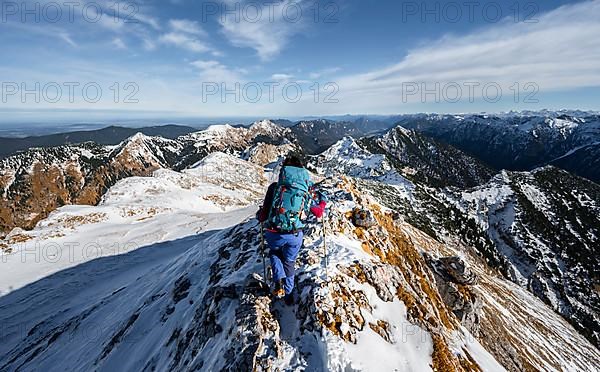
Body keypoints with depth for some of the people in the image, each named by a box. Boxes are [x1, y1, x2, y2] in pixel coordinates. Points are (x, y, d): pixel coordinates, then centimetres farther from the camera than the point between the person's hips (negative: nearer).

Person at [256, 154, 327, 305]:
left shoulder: (275, 187, -2)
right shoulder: (308, 189, 2)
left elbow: (264, 214, 0)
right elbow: (319, 212, 10)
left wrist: (260, 216, 23)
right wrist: (321, 198, 30)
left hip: (273, 233, -1)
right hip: (295, 235, 1)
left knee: (274, 252, 33)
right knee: (289, 262, 29)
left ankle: (279, 281, 14)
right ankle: (288, 293, 41)